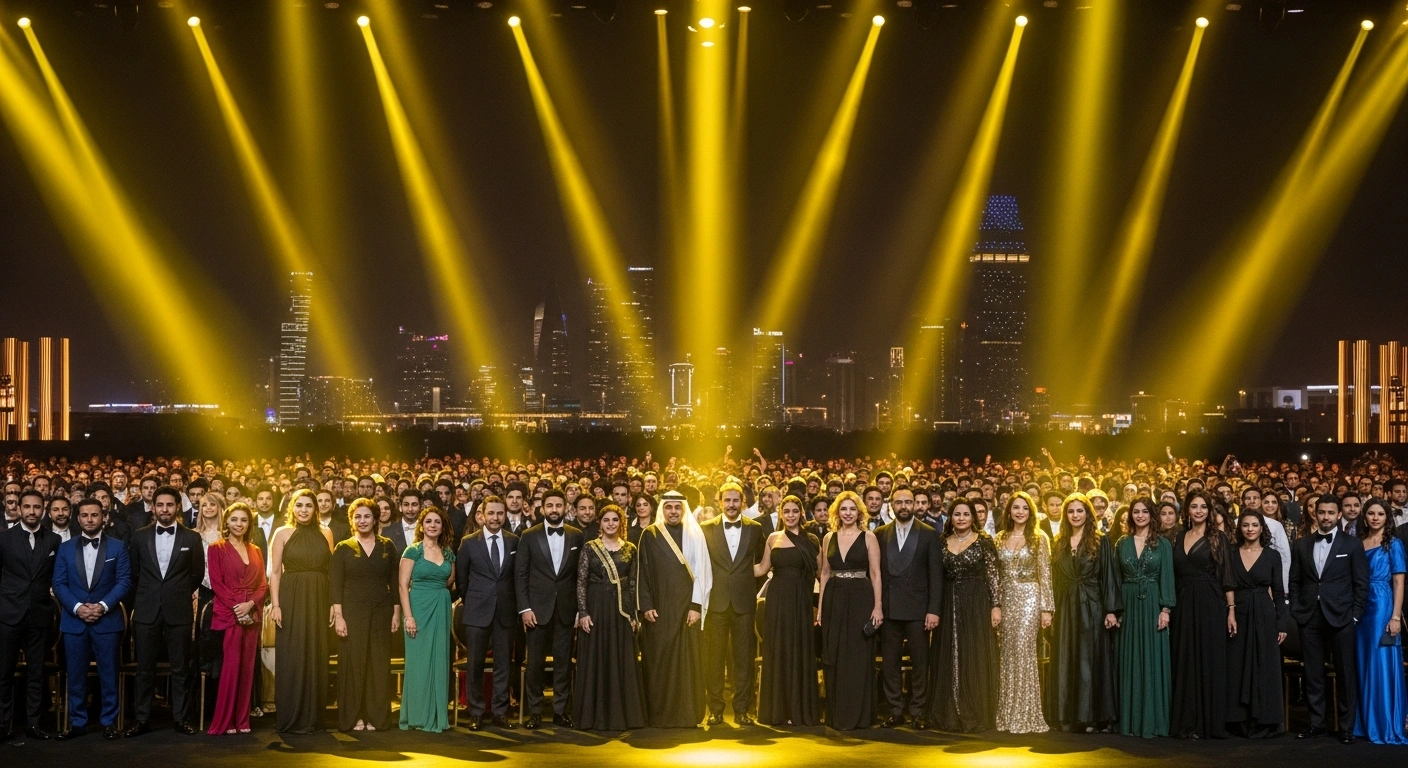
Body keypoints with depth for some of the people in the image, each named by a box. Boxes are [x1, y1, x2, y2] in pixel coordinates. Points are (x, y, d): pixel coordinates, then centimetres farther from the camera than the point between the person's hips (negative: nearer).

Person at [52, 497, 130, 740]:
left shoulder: (117, 547, 4)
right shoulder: (65, 548, 9)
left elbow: (124, 582, -2)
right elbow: (59, 584, 4)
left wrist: (103, 606, -15)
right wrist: (77, 608, -12)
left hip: (107, 619, -2)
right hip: (73, 620, 2)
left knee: (108, 674, 1)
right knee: (75, 674, 4)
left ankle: (109, 722, 8)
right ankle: (77, 722, 13)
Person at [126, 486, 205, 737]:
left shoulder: (191, 538, 3)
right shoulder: (140, 536, 6)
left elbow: (197, 574, 10)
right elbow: (133, 572, 13)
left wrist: (180, 594, 11)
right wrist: (147, 594, 12)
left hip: (179, 612, -1)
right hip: (147, 611, 1)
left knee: (180, 669, 3)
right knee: (145, 668, 4)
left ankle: (180, 718, 10)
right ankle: (142, 719, 9)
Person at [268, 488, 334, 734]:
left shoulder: (325, 533, 9)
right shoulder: (283, 533, 3)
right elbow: (275, 572, -1)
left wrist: (333, 602, 0)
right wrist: (275, 604, -10)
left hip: (318, 601, 3)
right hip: (291, 600, -2)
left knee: (316, 657, 5)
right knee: (291, 658, -1)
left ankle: (313, 716, 13)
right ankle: (290, 718, 5)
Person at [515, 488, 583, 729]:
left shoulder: (576, 536, 5)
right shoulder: (529, 536, 1)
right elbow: (520, 574, 0)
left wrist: (581, 608, 1)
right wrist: (524, 608, -7)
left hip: (566, 609, 1)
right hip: (538, 608, -1)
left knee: (563, 662, 5)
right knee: (535, 662, 2)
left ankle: (561, 710, 13)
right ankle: (534, 711, 10)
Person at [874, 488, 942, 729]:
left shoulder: (929, 534, 1)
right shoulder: (880, 534, 8)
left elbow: (936, 574, -2)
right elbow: (875, 571, 7)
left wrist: (934, 610, -8)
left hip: (918, 608, -2)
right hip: (888, 608, 2)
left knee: (919, 662, 2)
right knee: (889, 663, 5)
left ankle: (918, 713, 10)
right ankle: (895, 711, 14)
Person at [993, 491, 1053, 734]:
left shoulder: (1039, 538, 0)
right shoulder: (1000, 539, 10)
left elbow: (1045, 575, -3)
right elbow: (995, 575, 11)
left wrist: (1046, 608, -8)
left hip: (1029, 598, -4)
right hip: (1005, 600, 4)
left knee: (1023, 652, -9)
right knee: (1006, 655, 4)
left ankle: (1026, 716, -2)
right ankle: (1006, 714, 10)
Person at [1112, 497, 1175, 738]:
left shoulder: (1162, 543, 2)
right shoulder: (1122, 543, 9)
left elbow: (1167, 577, -3)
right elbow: (1117, 579, 9)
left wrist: (1165, 609, -12)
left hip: (1152, 604, -2)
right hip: (1128, 606, 3)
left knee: (1152, 661, -2)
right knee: (1130, 663, 3)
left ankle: (1152, 720, 0)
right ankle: (1130, 720, 7)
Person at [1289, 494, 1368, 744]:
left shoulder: (1352, 545, 1)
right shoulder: (1302, 544, 9)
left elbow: (1361, 583, 0)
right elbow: (1295, 580, 10)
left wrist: (1355, 616, -5)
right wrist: (1296, 611, 2)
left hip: (1340, 617, -2)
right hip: (1309, 617, 3)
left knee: (1345, 673, 2)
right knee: (1313, 673, 6)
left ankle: (1347, 727, 9)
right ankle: (1316, 723, 14)